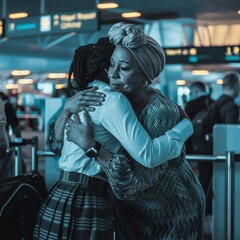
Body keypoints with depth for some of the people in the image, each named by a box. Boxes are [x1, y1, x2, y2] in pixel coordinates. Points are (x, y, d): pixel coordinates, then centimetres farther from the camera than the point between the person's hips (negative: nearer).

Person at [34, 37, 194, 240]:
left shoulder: (87, 95, 15)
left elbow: (56, 143, 19)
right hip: (85, 206, -9)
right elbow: (148, 154, -22)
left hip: (63, 197, 9)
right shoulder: (113, 99, -13)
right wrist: (186, 125, -6)